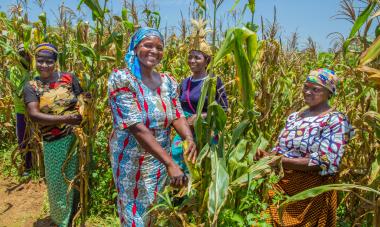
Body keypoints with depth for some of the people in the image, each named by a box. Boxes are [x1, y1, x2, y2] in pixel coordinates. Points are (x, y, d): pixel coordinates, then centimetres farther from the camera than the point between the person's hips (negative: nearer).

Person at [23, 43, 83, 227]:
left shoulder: (68, 78, 1)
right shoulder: (31, 87, 0)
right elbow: (34, 115, -13)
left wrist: (82, 119, -17)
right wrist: (64, 119, -24)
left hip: (76, 137, 0)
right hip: (53, 143, 0)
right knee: (57, 182, 13)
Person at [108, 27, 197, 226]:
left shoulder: (168, 82, 2)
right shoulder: (122, 79, -18)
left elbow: (177, 115, -2)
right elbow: (137, 127, -27)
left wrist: (189, 138, -25)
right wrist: (169, 163, -33)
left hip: (161, 159, 6)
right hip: (133, 161, -5)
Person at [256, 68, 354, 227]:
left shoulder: (336, 120, -12)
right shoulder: (294, 117, 8)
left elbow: (325, 163, -21)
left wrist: (282, 161, -28)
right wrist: (268, 156, -11)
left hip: (311, 193, -6)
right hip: (280, 186, 6)